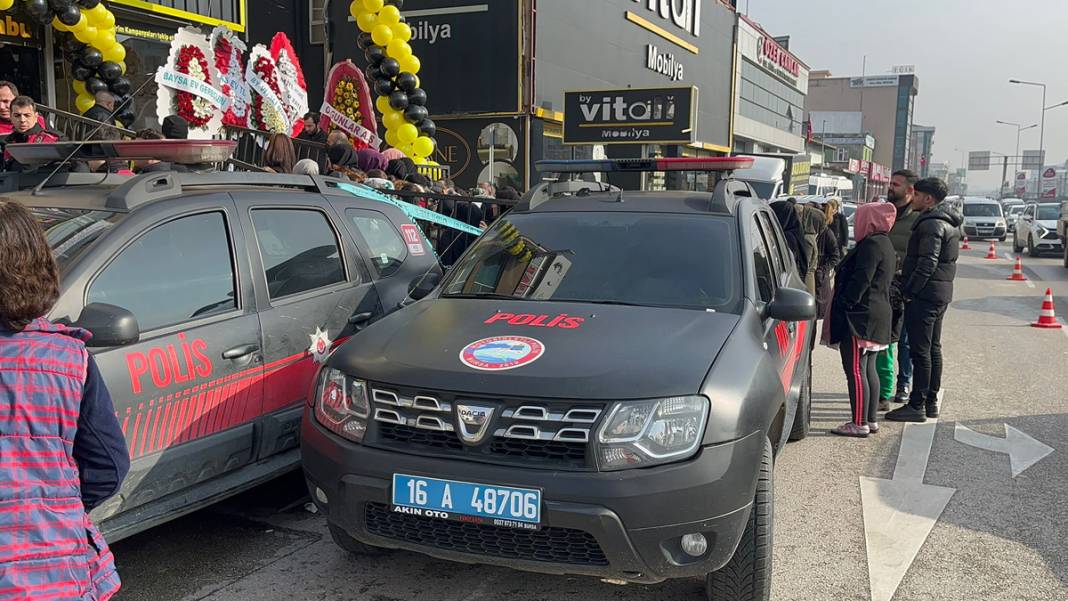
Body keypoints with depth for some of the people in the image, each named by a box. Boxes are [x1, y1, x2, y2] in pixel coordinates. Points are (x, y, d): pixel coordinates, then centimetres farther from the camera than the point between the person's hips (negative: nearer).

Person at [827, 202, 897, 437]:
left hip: (861, 316, -11)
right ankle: (871, 419, 20)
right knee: (868, 369, 15)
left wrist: (844, 304, -19)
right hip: (878, 314, 11)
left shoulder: (872, 244, -15)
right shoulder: (885, 244, 18)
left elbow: (860, 281, -22)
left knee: (855, 370, -8)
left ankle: (860, 424, -6)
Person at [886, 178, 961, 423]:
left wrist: (908, 291, -18)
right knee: (933, 348, 15)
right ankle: (931, 402, 23)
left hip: (925, 295, -10)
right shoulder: (950, 223, 16)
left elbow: (927, 263, -23)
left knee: (920, 351, -7)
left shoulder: (931, 224, -16)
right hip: (941, 294, 11)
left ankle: (917, 406, -3)